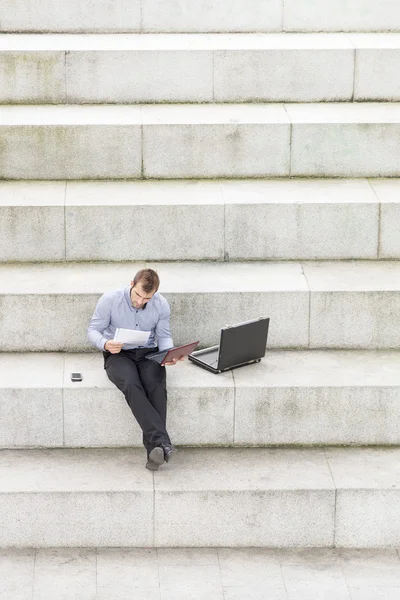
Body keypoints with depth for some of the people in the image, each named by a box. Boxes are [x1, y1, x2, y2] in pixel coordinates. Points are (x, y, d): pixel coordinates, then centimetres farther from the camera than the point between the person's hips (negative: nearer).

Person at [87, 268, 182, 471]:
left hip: (148, 353, 2)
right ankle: (161, 442, -43)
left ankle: (153, 449, -34)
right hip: (118, 354, -2)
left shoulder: (161, 305, -5)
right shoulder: (109, 300, -12)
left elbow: (164, 336, 6)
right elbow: (93, 330, -5)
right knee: (131, 385, -35)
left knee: (156, 387, -31)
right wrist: (105, 344, -27)